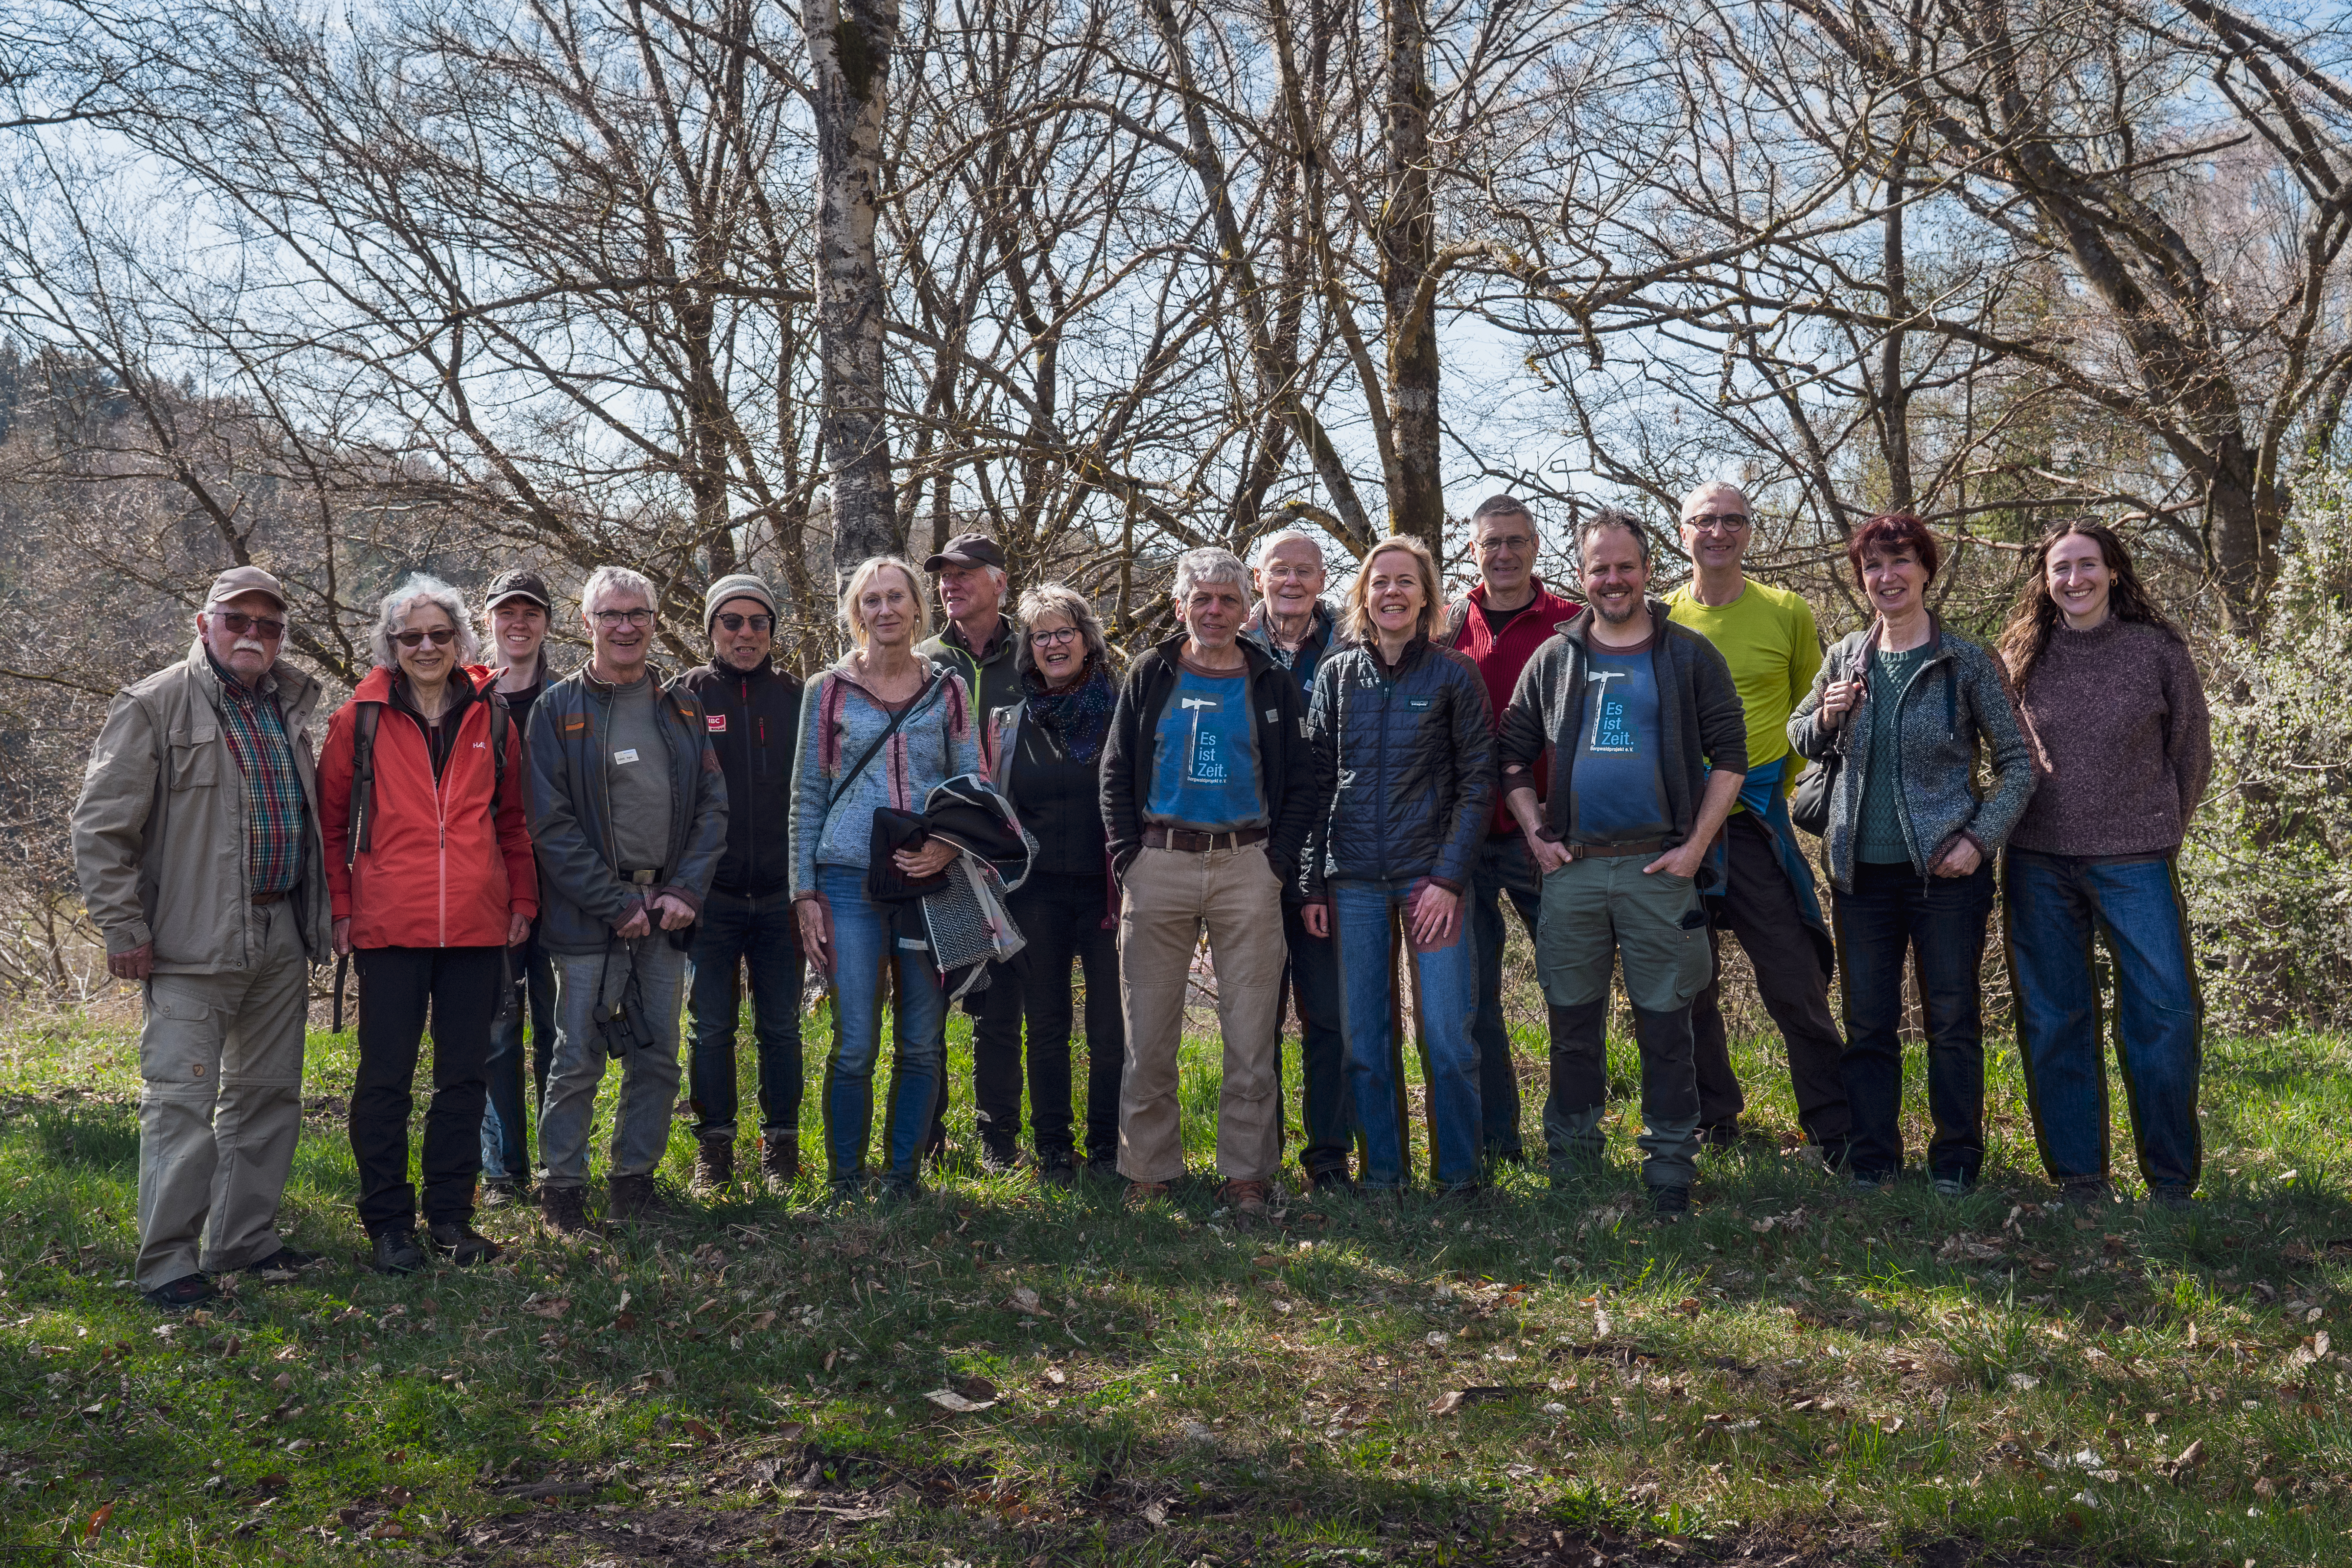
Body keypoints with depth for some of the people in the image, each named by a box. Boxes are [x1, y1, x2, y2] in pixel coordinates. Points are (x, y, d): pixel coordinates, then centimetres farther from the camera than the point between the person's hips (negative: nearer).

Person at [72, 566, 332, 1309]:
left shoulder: (289, 710, 14)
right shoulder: (156, 706, -5)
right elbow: (101, 824, -7)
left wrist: (314, 917, 15)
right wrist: (124, 928, -11)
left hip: (281, 940, 7)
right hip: (193, 943, -7)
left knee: (269, 1094, 13)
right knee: (182, 1101, -6)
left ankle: (243, 1240, 25)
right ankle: (167, 1264, 3)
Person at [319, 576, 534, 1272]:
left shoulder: (491, 717, 8)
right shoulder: (359, 719, 1)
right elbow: (331, 823, 5)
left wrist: (522, 900, 10)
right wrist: (339, 908, 0)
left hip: (477, 926, 3)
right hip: (388, 926, -2)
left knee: (464, 1073, 9)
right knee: (385, 1075, 4)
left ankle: (451, 1215, 21)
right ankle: (388, 1222, 16)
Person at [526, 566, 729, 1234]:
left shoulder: (682, 707, 11)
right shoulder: (558, 708, -1)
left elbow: (713, 805, 8)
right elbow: (550, 823, -7)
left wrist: (686, 890, -6)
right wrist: (617, 904, -12)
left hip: (666, 910, 4)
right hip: (587, 917, -4)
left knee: (658, 1059, 9)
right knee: (578, 1060, -1)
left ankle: (634, 1180, 22)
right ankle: (563, 1191, 12)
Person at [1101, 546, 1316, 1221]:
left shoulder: (1274, 685, 9)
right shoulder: (1150, 677, 9)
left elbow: (1300, 785, 9)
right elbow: (1116, 774, 9)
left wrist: (1279, 863, -3)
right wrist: (1128, 856, -1)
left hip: (1247, 867, 0)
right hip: (1159, 864, 0)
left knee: (1251, 1033, 0)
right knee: (1149, 1031, 3)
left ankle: (1246, 1173, 10)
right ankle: (1148, 1168, 14)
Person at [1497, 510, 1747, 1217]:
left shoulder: (1690, 655, 4)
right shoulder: (1552, 659, 10)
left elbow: (1729, 755, 1)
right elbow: (1513, 755, 13)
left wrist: (1696, 845, -7)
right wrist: (1536, 834, 2)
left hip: (1659, 867, -2)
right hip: (1570, 869, 2)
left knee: (1665, 1025, 1)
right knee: (1574, 1021, 9)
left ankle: (1670, 1171, 12)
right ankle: (1570, 1167, 21)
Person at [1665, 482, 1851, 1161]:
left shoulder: (1788, 613, 4)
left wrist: (1776, 786, 3)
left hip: (1756, 824, -1)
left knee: (1798, 985, -2)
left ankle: (1837, 1134, 9)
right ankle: (1711, 1119, 25)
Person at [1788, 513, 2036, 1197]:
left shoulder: (1968, 663, -3)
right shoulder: (1845, 659, 6)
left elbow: (2018, 762, 0)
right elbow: (1799, 740, 18)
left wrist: (1982, 839, -11)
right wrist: (1827, 716, -4)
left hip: (1946, 871, -3)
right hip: (1861, 871, 3)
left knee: (1953, 1022, 5)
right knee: (1868, 1024, 9)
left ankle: (1956, 1164, 17)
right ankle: (1872, 1162, 19)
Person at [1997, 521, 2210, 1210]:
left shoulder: (2159, 649, 1)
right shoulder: (2021, 656, 6)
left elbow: (2192, 747, 10)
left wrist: (2162, 830, 11)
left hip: (2134, 861, -1)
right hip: (2039, 862, 2)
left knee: (2167, 1012, -6)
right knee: (2053, 1021, 5)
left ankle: (2172, 1181, 8)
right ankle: (2079, 1178, 15)